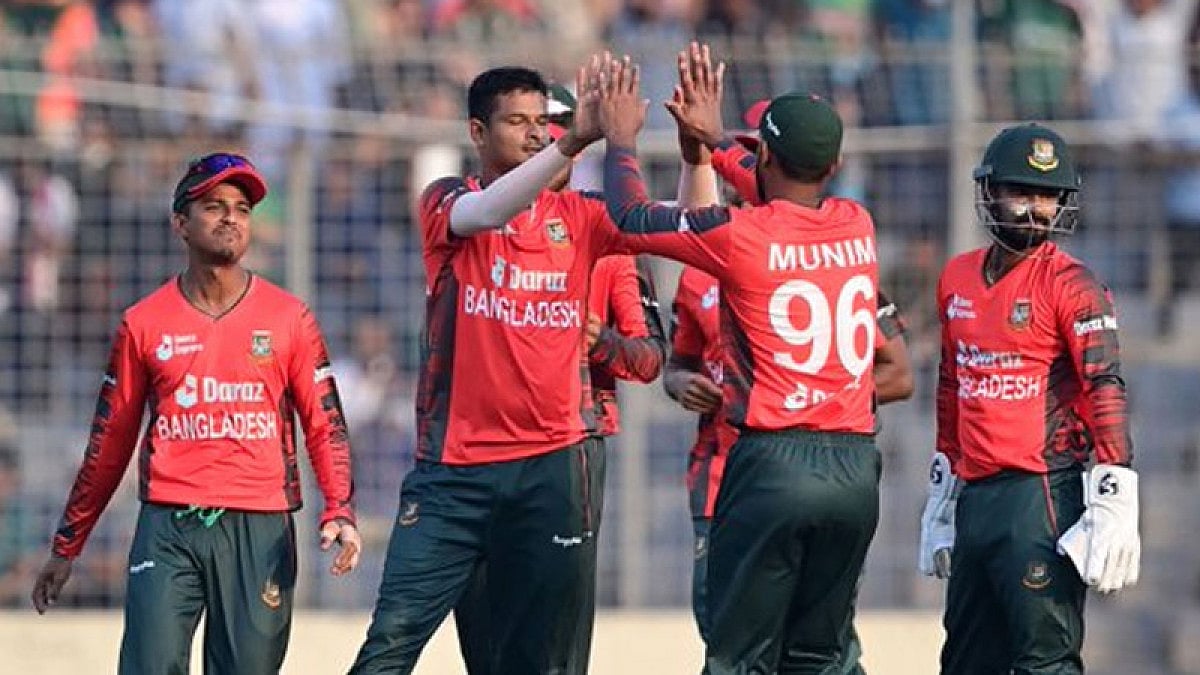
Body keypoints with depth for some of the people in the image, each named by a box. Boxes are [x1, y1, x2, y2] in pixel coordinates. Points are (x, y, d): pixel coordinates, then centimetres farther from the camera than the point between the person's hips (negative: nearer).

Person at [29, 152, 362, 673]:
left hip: (259, 529, 0)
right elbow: (109, 444, 14)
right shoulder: (144, 323, 8)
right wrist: (65, 548, 14)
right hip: (167, 527, 0)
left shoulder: (288, 318, 8)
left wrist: (339, 512, -10)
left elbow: (325, 425, 6)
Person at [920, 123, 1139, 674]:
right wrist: (941, 493, 25)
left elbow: (1106, 392, -14)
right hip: (974, 498, 8)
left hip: (1041, 496, -8)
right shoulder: (957, 278, 14)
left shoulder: (1071, 285, -7)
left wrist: (1114, 504, -22)